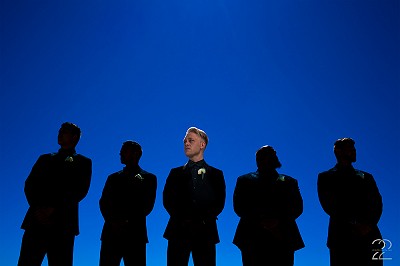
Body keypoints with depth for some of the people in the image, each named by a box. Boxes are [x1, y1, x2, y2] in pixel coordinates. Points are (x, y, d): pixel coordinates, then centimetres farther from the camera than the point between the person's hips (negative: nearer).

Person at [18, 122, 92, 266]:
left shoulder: (83, 162, 14)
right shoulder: (45, 158, 23)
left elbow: (81, 190, 0)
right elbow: (29, 185, 11)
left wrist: (53, 209, -13)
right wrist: (38, 209, -8)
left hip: (62, 223, -3)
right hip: (37, 220, 3)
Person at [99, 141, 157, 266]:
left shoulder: (149, 178, 9)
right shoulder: (113, 178, 20)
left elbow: (148, 205, -1)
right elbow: (103, 203, 10)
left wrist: (127, 222, -12)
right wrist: (111, 221, -9)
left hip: (135, 233, -3)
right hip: (111, 232, 3)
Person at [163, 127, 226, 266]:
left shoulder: (216, 174, 12)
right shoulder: (175, 173, 15)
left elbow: (219, 202, 3)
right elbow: (167, 200, 4)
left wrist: (203, 219, -13)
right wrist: (183, 219, -11)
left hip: (205, 231, -1)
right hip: (179, 230, 1)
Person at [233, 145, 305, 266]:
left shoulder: (289, 182, 18)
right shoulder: (244, 181, 15)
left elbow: (297, 208, 7)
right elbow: (238, 207, 4)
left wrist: (279, 221, -11)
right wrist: (260, 221, -11)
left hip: (282, 239, 1)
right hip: (252, 239, -1)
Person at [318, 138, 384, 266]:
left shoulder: (366, 177, 24)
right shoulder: (325, 177, 13)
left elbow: (377, 204, 10)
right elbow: (328, 205, 0)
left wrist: (369, 225, -9)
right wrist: (352, 224, -13)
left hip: (369, 235, 3)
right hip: (341, 236, -3)